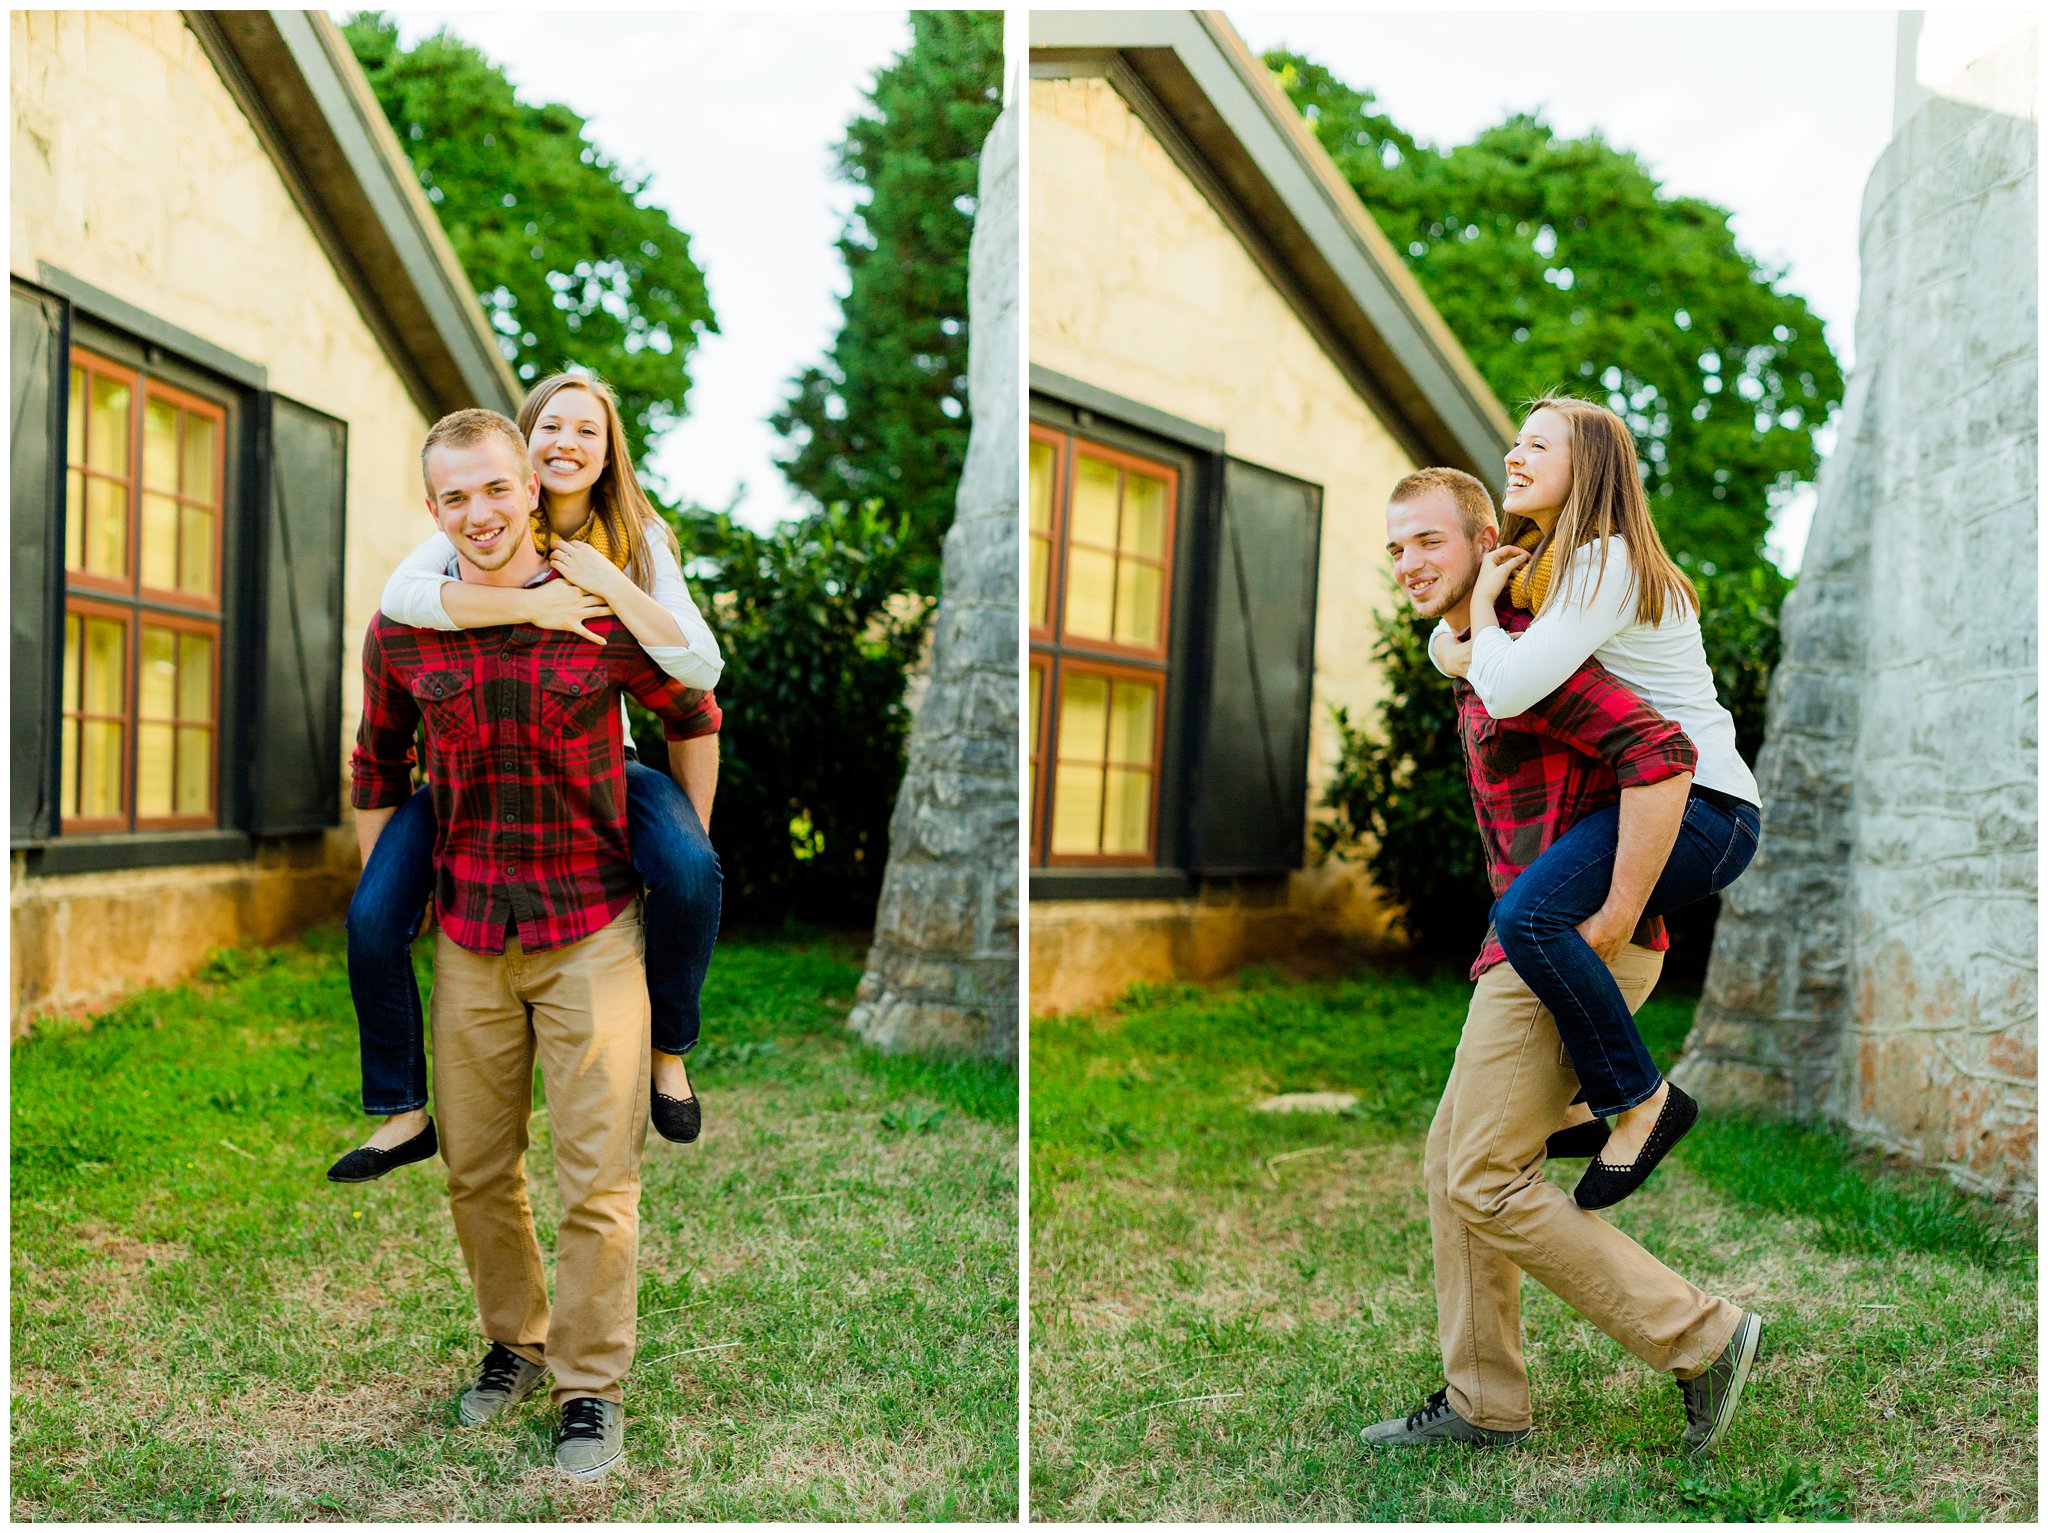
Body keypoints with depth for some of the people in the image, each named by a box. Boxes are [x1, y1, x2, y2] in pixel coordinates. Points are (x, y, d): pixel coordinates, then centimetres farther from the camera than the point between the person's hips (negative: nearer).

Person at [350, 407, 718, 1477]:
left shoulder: (605, 617, -8)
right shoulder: (401, 633, -1)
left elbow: (693, 718, 8)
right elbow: (377, 774, 14)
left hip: (593, 933, -3)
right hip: (468, 940, 3)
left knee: (597, 1179, -1)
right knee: (475, 1170, 14)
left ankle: (590, 1386, 16)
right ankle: (514, 1341, 36)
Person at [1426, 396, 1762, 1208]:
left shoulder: (1608, 563, -16)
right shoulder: (1551, 565, 16)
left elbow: (1509, 690, -27)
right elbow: (1447, 637, 29)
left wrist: (1483, 610, -8)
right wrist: (1451, 647, 4)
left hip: (1703, 805, -11)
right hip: (1648, 800, 11)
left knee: (1530, 913, -29)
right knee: (1515, 908, 25)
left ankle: (1642, 1100, -13)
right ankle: (1581, 1105, 24)